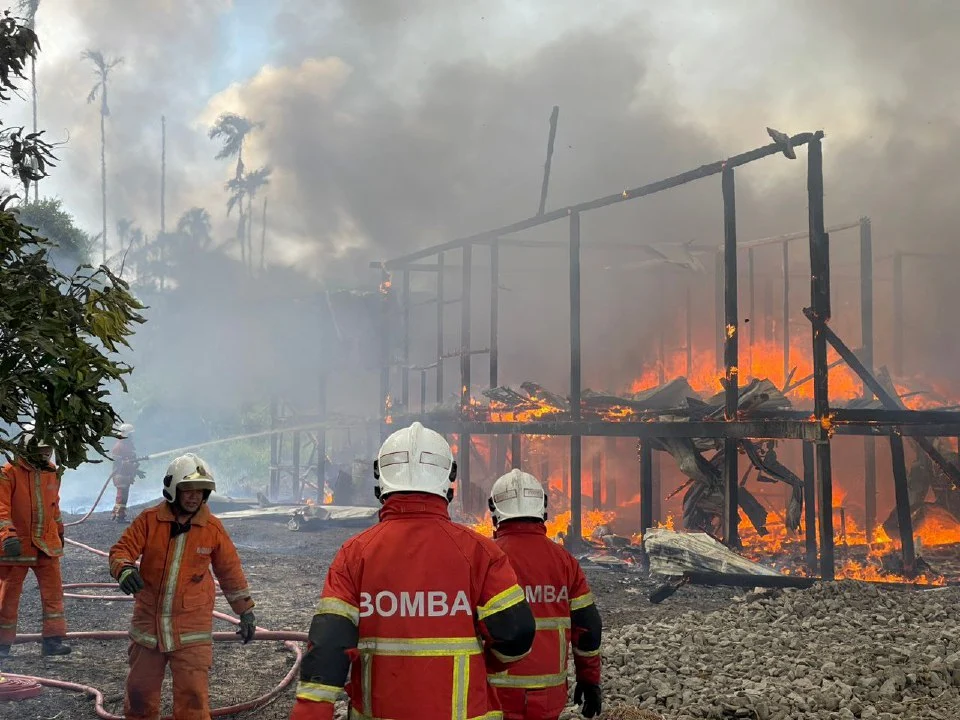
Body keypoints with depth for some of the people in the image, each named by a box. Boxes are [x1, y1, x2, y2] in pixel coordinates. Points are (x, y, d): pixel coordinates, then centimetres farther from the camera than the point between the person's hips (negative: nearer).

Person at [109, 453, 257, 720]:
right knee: (141, 690, 13)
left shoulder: (213, 528, -2)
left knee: (192, 696, -6)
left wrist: (245, 610, 13)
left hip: (192, 627, -1)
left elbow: (230, 570, 8)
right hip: (148, 622, 1)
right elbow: (121, 549, -5)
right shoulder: (149, 520, -4)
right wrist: (124, 569, -29)